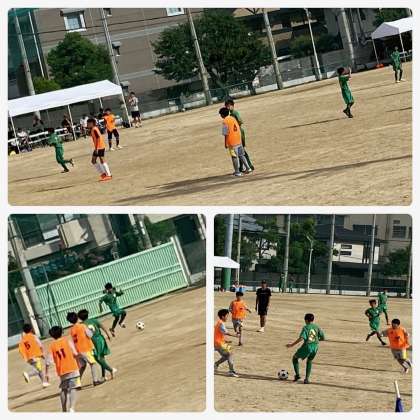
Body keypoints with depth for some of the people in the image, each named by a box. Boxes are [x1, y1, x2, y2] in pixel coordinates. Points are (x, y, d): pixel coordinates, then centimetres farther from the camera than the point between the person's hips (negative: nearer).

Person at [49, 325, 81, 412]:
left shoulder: (52, 346, 5)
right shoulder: (67, 340, 0)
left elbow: (53, 360, -2)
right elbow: (75, 353, -7)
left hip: (61, 370, 3)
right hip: (72, 368, -3)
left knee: (63, 390, 16)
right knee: (72, 389, -6)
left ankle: (65, 410, 19)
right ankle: (72, 408, -23)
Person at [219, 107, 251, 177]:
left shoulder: (225, 122, -13)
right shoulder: (233, 119, 8)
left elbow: (226, 134, -14)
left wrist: (225, 144, -6)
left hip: (232, 142, -7)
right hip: (239, 141, 7)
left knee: (234, 157, 2)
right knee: (241, 155, 16)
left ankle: (237, 172, 6)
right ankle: (248, 168, 14)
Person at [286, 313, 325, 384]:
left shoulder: (305, 327, -4)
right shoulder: (317, 327, 8)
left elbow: (301, 338, -17)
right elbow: (323, 338, 7)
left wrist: (292, 344, -14)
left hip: (307, 346, -4)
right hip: (315, 346, 4)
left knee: (295, 357, 19)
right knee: (309, 361, 27)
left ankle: (297, 374, 7)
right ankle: (307, 379, 16)